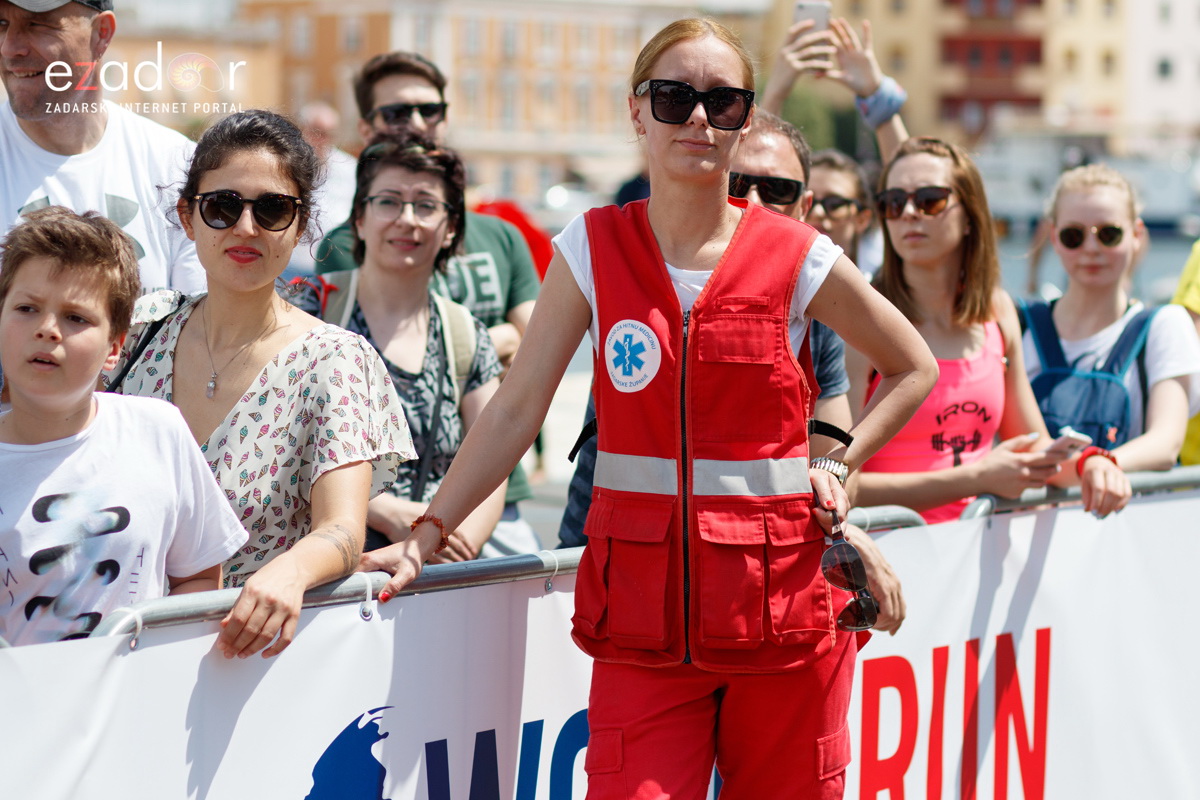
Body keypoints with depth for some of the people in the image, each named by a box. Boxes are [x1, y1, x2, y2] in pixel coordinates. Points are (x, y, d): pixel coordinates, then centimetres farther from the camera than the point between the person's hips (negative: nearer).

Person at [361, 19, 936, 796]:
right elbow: (517, 409, 1)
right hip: (642, 606, 0)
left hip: (781, 599, 0)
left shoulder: (797, 258, -1)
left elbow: (913, 367, 14)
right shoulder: (593, 248, 2)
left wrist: (839, 466, 3)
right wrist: (424, 536, -5)